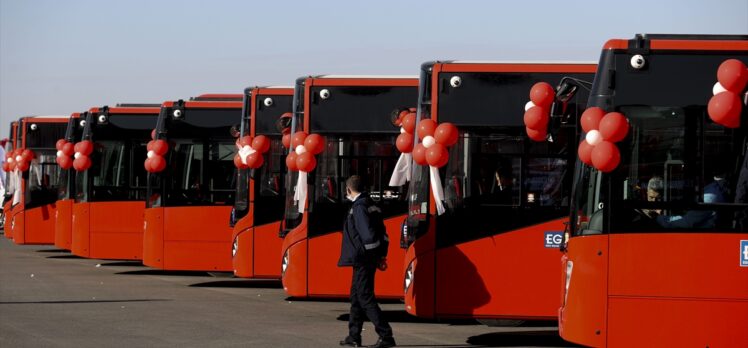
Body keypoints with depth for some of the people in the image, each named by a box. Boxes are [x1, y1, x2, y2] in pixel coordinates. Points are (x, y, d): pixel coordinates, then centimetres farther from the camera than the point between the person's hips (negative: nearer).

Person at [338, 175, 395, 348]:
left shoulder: (359, 207, -16)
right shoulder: (371, 205, 13)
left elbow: (368, 235, -23)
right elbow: (382, 233, 15)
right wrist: (381, 255, 15)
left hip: (362, 260, -10)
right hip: (371, 259, 10)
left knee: (365, 298, -7)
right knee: (356, 296, 17)